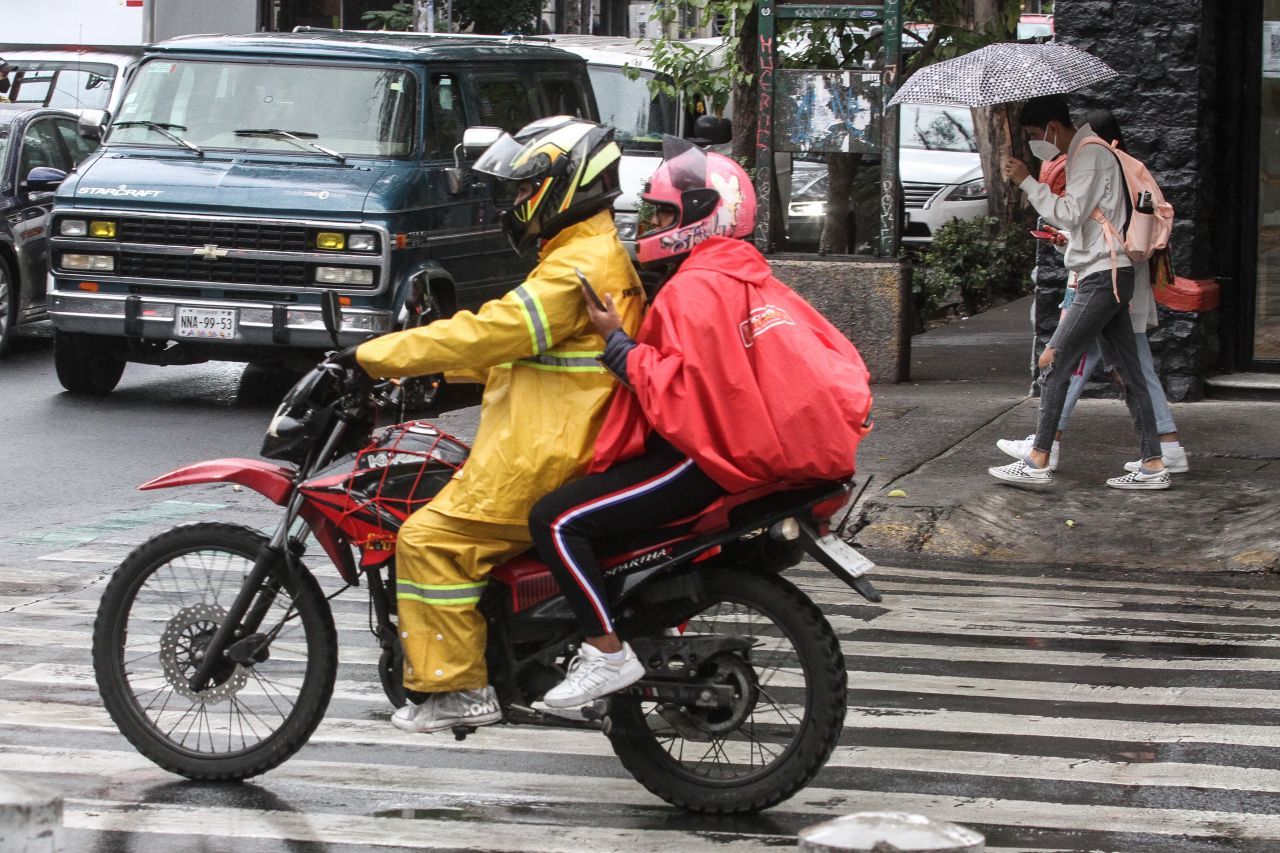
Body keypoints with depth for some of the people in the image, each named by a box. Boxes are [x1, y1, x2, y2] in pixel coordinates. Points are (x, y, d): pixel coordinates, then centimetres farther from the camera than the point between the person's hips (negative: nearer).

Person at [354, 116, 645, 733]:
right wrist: (428, 361, 17)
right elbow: (516, 342, 24)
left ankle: (459, 688, -13)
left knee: (432, 540, -14)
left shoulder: (578, 267, -16)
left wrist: (383, 355, -16)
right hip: (559, 446, 11)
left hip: (542, 459, -11)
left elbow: (493, 332, -22)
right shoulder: (601, 255, 18)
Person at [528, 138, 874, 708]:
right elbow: (835, 360, 16)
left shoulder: (693, 289, -15)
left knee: (555, 520, -15)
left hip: (705, 459, -11)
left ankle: (607, 652, -18)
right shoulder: (755, 281, 15)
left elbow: (679, 388, -24)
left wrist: (617, 343, -16)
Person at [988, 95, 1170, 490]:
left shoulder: (1089, 154, -12)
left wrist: (1026, 181, -14)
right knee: (1130, 372, 7)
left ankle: (1037, 461, -8)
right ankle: (1152, 465, 5)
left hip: (1102, 276, -10)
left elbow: (1069, 214, -19)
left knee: (1056, 363, -8)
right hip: (1110, 277, 10)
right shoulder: (1085, 152, 19)